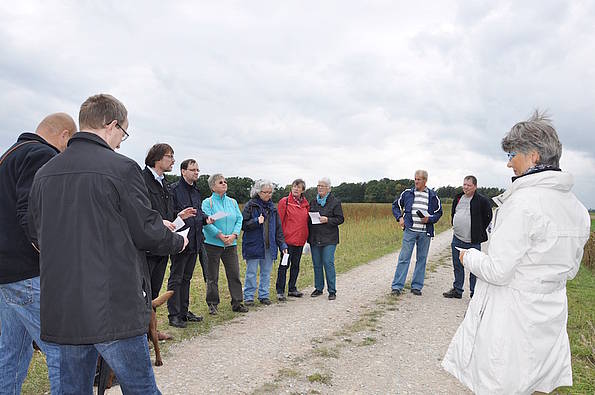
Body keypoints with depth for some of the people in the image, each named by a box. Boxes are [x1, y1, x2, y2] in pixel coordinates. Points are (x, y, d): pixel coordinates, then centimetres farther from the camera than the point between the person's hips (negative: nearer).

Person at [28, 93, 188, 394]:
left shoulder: (43, 173, 7)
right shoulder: (122, 168, -12)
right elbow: (147, 232, -11)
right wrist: (178, 242, 9)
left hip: (59, 310, 6)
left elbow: (36, 235, 13)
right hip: (114, 308, -6)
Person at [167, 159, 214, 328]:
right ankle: (174, 315, 9)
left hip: (194, 241, 8)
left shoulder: (196, 191, 16)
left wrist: (205, 218, 5)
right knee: (175, 279, 1)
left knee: (186, 278, 16)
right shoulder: (174, 189, -10)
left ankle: (184, 311, 26)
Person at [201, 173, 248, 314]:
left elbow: (239, 219, 6)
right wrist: (220, 235, -18)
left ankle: (237, 303, 15)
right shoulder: (207, 202, -4)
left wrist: (234, 235, -9)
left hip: (231, 244, 4)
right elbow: (206, 222, -13)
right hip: (212, 244, -4)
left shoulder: (232, 202, 11)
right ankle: (213, 304, 17)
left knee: (234, 274, 5)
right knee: (212, 277, 5)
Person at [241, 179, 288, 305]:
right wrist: (256, 222, -21)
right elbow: (243, 224, -6)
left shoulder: (272, 207, 13)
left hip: (269, 246, 5)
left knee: (266, 272, 11)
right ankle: (248, 297, 13)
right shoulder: (250, 205, -2)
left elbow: (278, 228, 14)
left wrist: (282, 244, 7)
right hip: (253, 245, -4)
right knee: (251, 273, 2)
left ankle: (264, 295, 23)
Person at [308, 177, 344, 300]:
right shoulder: (313, 201, 13)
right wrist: (308, 236, 9)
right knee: (316, 264, 9)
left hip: (329, 239, -5)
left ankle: (332, 290, 2)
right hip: (314, 238, 5)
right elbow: (308, 218, 17)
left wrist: (327, 220, -18)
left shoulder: (335, 202, -1)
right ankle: (318, 288, 21)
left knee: (328, 263, -8)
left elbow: (340, 219, -3)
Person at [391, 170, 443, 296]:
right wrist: (399, 217, 1)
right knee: (404, 258, -4)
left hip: (425, 233, 1)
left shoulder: (433, 196, 5)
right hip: (410, 230, -1)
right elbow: (396, 205, 16)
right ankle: (397, 286, 0)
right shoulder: (407, 193, 4)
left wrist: (429, 219, -7)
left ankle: (417, 286, 19)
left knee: (421, 259, 8)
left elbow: (439, 212, 11)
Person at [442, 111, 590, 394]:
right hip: (551, 316, 8)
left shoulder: (523, 201, -22)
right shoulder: (578, 208, 5)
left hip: (511, 317, -8)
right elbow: (570, 269, 15)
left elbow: (497, 271, -22)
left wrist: (469, 256, -3)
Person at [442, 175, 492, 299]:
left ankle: (474, 293, 12)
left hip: (473, 241, -6)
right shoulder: (458, 198, 10)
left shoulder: (482, 200, -9)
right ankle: (457, 290, 25)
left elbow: (488, 217, -3)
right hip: (457, 239, 6)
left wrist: (479, 231, 0)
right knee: (457, 266, 14)